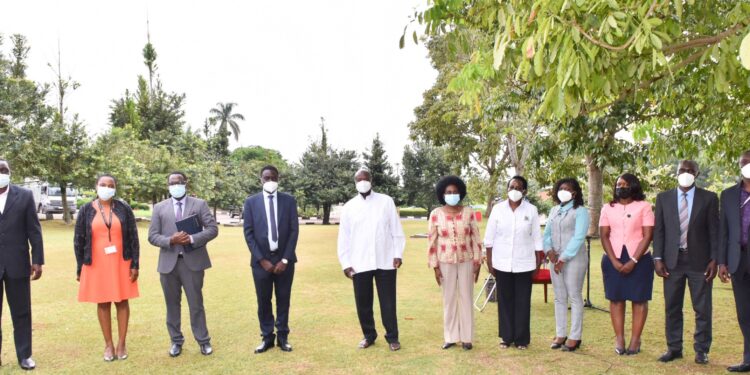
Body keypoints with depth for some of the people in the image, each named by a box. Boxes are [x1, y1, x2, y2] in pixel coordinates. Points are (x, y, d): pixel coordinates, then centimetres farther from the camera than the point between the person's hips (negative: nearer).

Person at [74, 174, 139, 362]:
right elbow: (78, 240, 3)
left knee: (122, 302, 6)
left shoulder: (124, 208, -1)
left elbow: (133, 237, -1)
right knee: (103, 303, 8)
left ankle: (121, 343, 18)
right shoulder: (86, 210, -1)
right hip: (96, 265, 0)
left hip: (121, 264, 0)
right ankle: (108, 344, 20)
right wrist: (80, 268, 0)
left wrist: (135, 264, -5)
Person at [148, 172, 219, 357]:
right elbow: (152, 236, 3)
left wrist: (193, 239, -17)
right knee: (172, 304, 10)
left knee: (196, 303, 3)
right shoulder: (159, 208, 8)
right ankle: (176, 341, 23)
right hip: (168, 262, 2)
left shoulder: (200, 204, 4)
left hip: (193, 261, -2)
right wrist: (170, 240, -16)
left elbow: (212, 229, -3)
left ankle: (203, 340, 14)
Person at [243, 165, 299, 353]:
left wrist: (285, 259, -10)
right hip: (261, 260, 0)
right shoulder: (251, 202, 1)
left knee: (283, 299, 8)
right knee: (263, 301, 6)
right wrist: (262, 259, -10)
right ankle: (267, 337, 19)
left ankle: (282, 336, 20)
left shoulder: (289, 201, 2)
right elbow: (248, 233, -2)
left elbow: (294, 231, -2)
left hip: (284, 259, 0)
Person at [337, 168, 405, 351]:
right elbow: (343, 237, 5)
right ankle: (369, 335, 26)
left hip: (385, 261, -1)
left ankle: (392, 337, 17)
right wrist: (345, 262, 0)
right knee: (363, 302, 9)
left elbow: (396, 230, 3)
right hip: (359, 264, 1)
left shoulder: (386, 201, 2)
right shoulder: (349, 207, 5)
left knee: (388, 302, 4)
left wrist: (398, 254, -3)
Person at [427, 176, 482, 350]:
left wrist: (477, 262, -2)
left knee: (466, 298, 6)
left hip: (466, 261, 0)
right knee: (449, 299, 8)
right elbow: (432, 242, -2)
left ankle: (466, 337, 17)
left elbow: (475, 238, 1)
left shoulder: (468, 212, -4)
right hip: (446, 262, 0)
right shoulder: (436, 214, -5)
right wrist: (435, 266, -4)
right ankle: (450, 337, 19)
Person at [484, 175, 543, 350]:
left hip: (524, 263, -1)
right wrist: (489, 261, 0)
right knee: (505, 300, 8)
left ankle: (522, 338, 16)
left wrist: (538, 263, 0)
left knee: (522, 301, 5)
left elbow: (537, 238, 1)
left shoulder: (531, 210, -2)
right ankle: (506, 336, 19)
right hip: (502, 262, 1)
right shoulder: (498, 208, -1)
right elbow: (489, 237, 2)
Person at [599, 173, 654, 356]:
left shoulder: (644, 207, 1)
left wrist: (633, 261, -12)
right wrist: (614, 261, -7)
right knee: (615, 298, 1)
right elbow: (604, 235, 4)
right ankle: (619, 340, 7)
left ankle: (635, 340, 7)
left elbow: (647, 236, -5)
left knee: (639, 299, 1)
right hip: (613, 260, 2)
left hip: (639, 259, -2)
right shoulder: (608, 208, 9)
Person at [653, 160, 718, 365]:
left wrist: (714, 260, -7)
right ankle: (674, 348, 18)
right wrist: (658, 258, -2)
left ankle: (701, 350, 16)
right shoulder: (663, 198, 7)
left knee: (702, 309, 4)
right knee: (672, 308, 7)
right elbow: (659, 230, 5)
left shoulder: (709, 198, 3)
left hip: (699, 261, -1)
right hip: (673, 261, 2)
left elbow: (714, 231, 1)